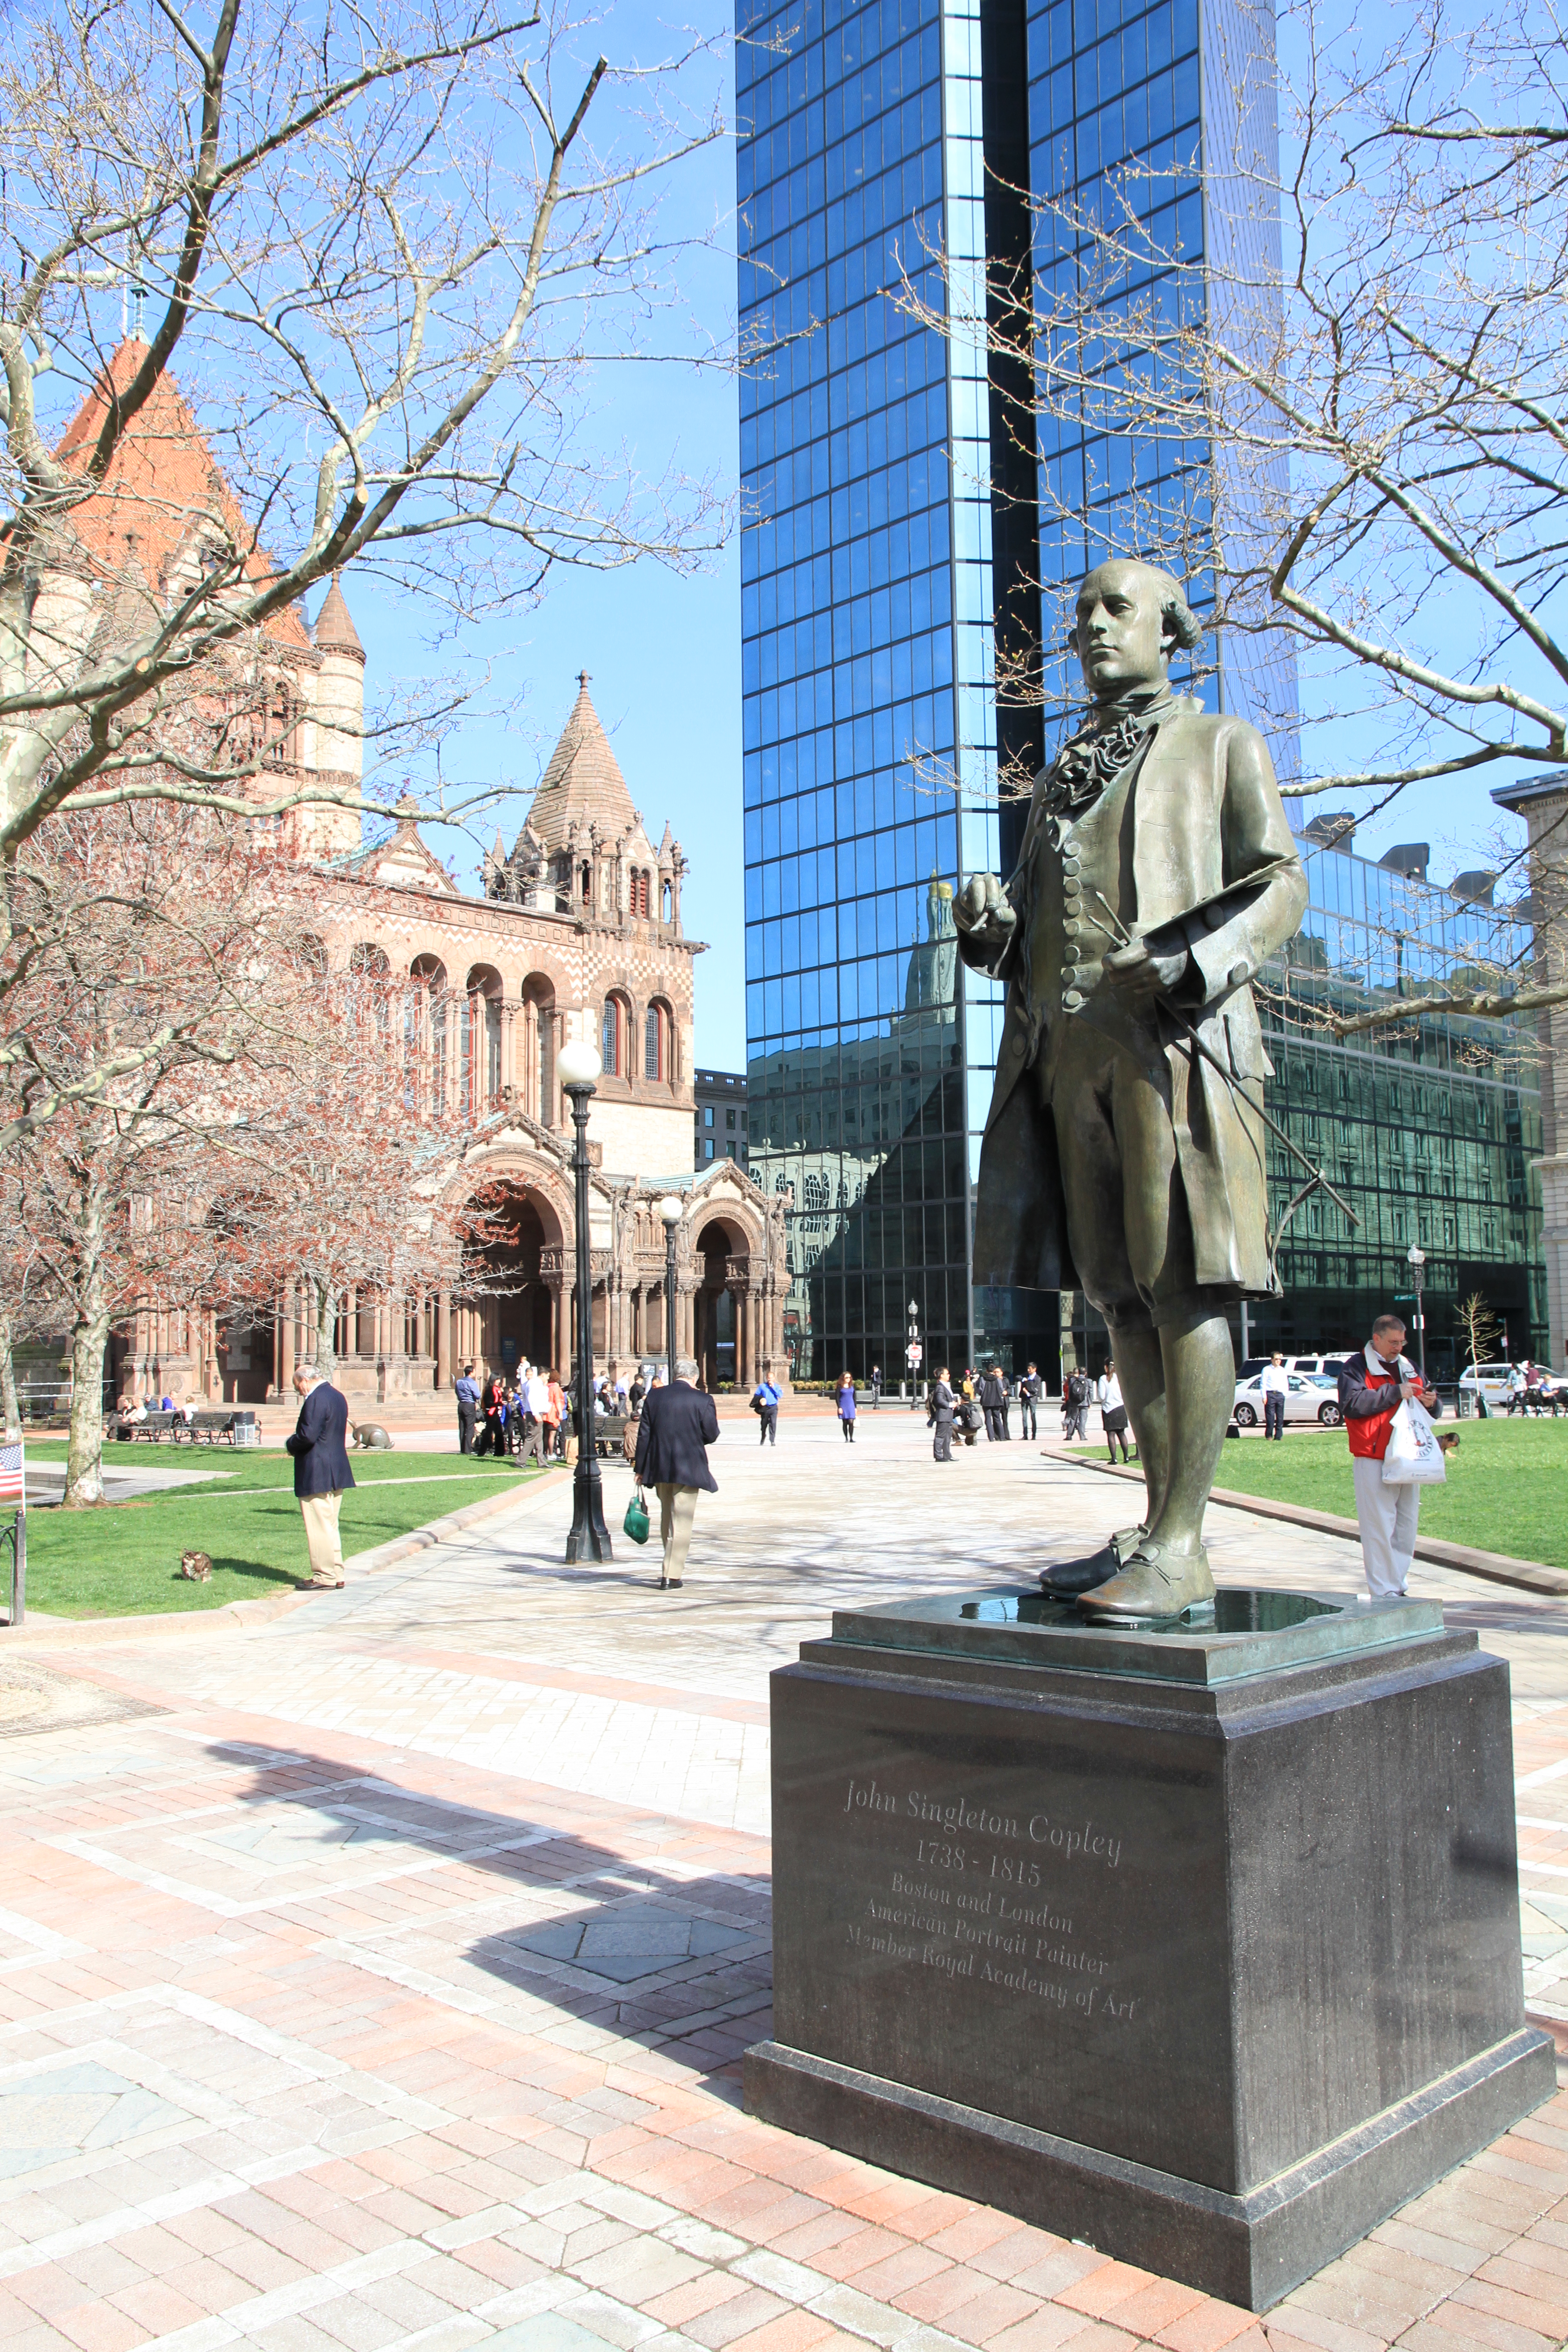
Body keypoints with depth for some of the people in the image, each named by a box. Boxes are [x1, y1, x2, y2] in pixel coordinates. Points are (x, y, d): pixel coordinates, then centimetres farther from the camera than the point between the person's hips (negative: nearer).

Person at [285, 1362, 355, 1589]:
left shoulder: (315, 1400, -18)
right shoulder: (337, 1396, 14)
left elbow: (307, 1436, -24)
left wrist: (290, 1444, -4)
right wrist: (296, 1443, 11)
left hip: (316, 1475, -10)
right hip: (337, 1473, 10)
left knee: (319, 1527, -3)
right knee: (330, 1526, 16)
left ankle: (324, 1578, 1)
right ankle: (335, 1575, 19)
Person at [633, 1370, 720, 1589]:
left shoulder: (653, 1396, 1)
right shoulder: (702, 1400, -8)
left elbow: (644, 1434, 2)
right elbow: (711, 1435, -4)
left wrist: (640, 1468, 6)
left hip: (659, 1468, 4)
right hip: (688, 1469, -4)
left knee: (667, 1518, 19)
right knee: (682, 1522, 0)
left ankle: (672, 1568, 31)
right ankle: (671, 1576, -3)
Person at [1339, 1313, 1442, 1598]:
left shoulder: (1408, 1367, 21)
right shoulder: (1355, 1368, 0)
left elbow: (1431, 1413, 28)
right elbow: (1352, 1404, -18)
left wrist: (1431, 1403, 2)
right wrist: (1395, 1392, -16)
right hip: (1373, 1460, -7)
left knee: (1407, 1525, 9)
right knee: (1380, 1527, -8)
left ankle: (1400, 1585, 21)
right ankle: (1383, 1593, -6)